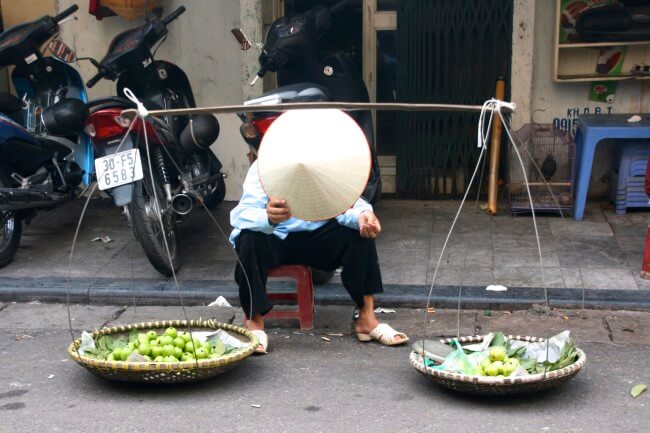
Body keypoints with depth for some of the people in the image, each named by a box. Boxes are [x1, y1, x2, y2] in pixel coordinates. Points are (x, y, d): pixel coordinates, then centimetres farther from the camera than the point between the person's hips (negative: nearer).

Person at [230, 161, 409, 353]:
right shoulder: (262, 167, -19)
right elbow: (241, 214, -29)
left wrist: (363, 214, -41)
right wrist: (268, 218, -53)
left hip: (316, 237, 3)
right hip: (275, 240, -2)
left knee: (361, 232, -20)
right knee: (250, 238, -34)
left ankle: (367, 317, -15)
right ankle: (254, 320, -18)